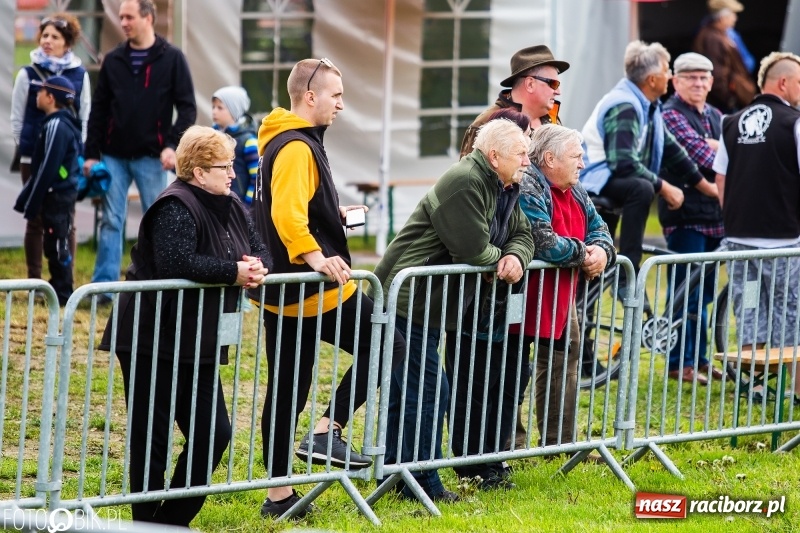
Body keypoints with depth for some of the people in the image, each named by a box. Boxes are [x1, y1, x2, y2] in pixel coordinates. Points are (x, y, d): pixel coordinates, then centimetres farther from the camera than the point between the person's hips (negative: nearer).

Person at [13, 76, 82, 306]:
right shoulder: (62, 123, 14)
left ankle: (63, 293, -1)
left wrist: (31, 202, -16)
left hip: (57, 195, -10)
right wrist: (26, 197, 21)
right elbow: (41, 166, 19)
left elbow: (48, 169, -20)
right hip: (62, 194, 10)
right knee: (54, 245, 14)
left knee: (57, 244, -5)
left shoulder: (57, 126, -17)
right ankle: (58, 289, 21)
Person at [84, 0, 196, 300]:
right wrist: (91, 153, 5)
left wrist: (173, 145, -16)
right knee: (111, 221, 1)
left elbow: (187, 108, -3)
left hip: (151, 157, -3)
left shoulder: (172, 59, -1)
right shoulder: (113, 61, 8)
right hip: (114, 156, 3)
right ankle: (103, 286, 2)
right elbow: (99, 109, 10)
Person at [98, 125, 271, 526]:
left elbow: (261, 251, 14)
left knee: (213, 433, 7)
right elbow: (177, 263, -31)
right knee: (152, 438, -2)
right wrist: (234, 273, -24)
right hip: (153, 343, -9)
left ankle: (173, 520, 17)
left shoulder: (231, 208, 11)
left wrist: (257, 268, -10)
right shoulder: (176, 208, -17)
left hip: (197, 346, 9)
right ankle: (146, 521, 6)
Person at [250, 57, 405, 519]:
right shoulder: (297, 148, -15)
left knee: (286, 390, 11)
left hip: (285, 291, 10)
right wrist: (314, 256, -39)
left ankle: (279, 495, 14)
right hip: (316, 289, -10)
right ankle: (327, 432, -6)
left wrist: (334, 216, 26)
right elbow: (286, 213, -29)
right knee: (388, 345, -1)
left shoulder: (282, 142, 18)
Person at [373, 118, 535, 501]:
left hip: (429, 306, 11)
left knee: (403, 391, 16)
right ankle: (424, 484, -4)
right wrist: (500, 259, -4)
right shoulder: (465, 183, -21)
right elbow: (473, 248, -25)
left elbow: (522, 233, 14)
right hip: (406, 301, -11)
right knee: (428, 390, -9)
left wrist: (516, 256, -9)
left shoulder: (505, 189, 13)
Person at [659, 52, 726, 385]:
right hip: (685, 216, -7)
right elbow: (701, 154, -18)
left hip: (714, 215, 7)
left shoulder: (715, 117, 17)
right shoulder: (672, 114, -7)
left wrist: (711, 146, -14)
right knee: (687, 292, -6)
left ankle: (699, 359, 21)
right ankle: (679, 364, 0)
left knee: (703, 293, 13)